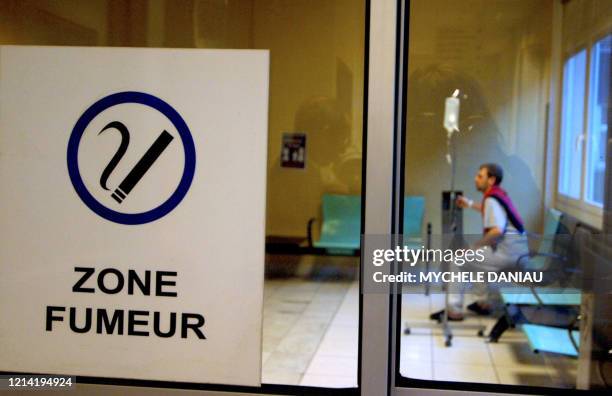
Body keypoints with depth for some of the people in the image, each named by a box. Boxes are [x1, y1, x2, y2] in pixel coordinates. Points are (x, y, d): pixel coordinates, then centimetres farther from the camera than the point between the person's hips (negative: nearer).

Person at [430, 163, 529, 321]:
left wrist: (475, 246, -17)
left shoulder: (491, 199, -13)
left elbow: (497, 231, -28)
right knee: (488, 256, 38)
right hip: (517, 250, 10)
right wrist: (470, 204, 43)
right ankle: (488, 303, 40)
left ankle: (454, 310, -2)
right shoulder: (498, 194, 16)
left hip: (509, 253, -10)